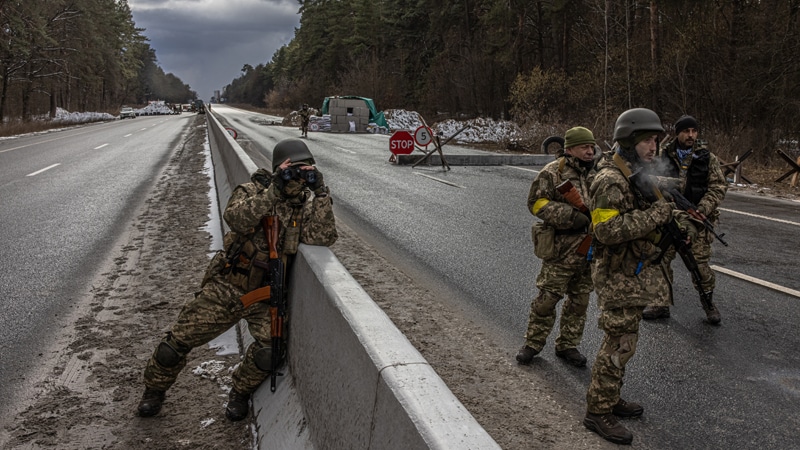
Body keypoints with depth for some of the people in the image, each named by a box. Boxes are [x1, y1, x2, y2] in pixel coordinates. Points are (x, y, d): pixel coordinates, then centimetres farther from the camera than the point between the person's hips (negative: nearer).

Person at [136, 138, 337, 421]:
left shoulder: (307, 205, -2)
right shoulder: (253, 191, -8)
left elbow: (323, 238, -19)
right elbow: (235, 218, -28)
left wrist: (321, 194, -25)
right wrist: (274, 191, -34)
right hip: (225, 288, -1)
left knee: (270, 349, -22)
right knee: (179, 340, 3)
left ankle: (240, 393, 11)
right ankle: (155, 389, 34)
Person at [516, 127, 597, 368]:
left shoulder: (598, 173, 11)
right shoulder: (553, 172, -7)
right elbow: (537, 202, -13)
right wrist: (571, 217, -22)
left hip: (590, 250, 6)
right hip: (561, 250, -5)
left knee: (580, 300, 13)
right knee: (547, 298, 1)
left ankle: (567, 345, 27)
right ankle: (533, 343, 17)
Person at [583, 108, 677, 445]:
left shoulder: (641, 174, 10)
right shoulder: (610, 180, -20)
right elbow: (608, 230, -29)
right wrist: (655, 214, -26)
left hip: (637, 272, 9)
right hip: (618, 276, -9)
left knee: (622, 339, 18)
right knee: (619, 344, -3)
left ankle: (610, 398, 32)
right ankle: (598, 413, 9)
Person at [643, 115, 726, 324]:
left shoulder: (707, 158, 0)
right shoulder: (664, 156, 4)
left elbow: (718, 187, -3)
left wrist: (701, 210, -15)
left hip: (697, 221, -2)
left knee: (699, 264, 0)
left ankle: (709, 304, 20)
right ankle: (661, 304, 19)